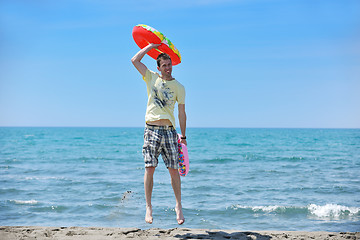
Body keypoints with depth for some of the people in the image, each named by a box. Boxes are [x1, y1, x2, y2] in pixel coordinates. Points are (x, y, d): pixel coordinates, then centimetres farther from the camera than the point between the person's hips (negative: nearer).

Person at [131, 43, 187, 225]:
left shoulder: (178, 87, 9)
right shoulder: (151, 78, 11)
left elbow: (182, 113, 10)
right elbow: (135, 60, 4)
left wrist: (183, 137, 8)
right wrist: (151, 46, 9)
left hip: (169, 131, 0)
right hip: (152, 129, 0)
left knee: (174, 169, -1)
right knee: (149, 168, -6)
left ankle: (178, 206, 12)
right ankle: (148, 207, 2)